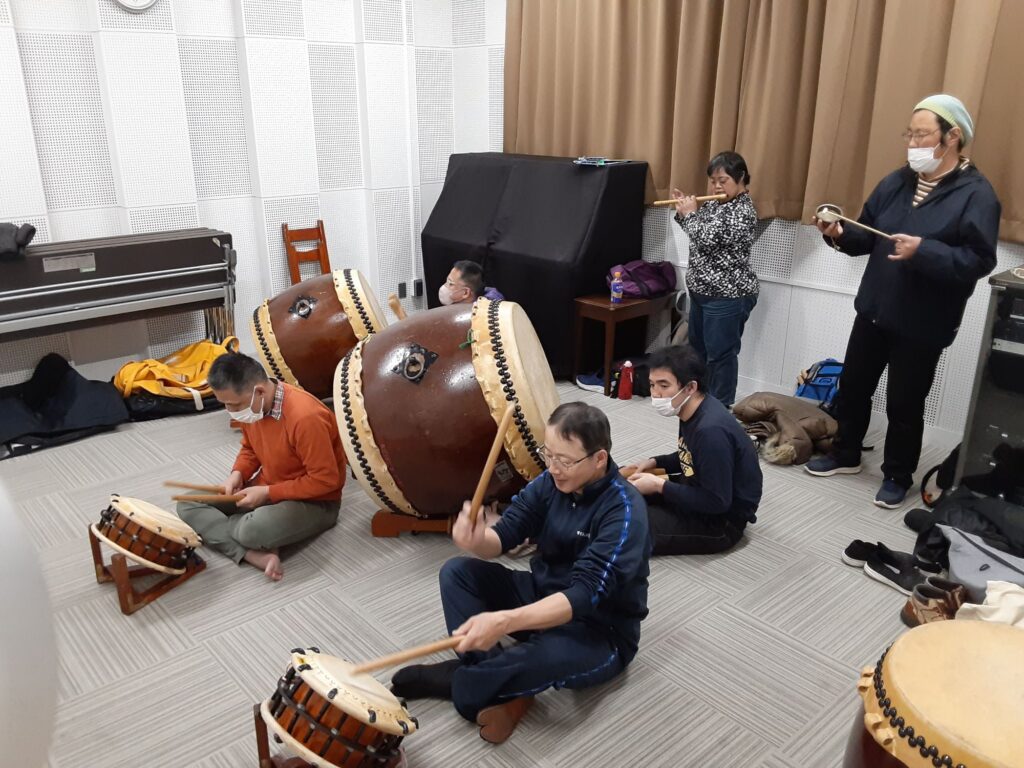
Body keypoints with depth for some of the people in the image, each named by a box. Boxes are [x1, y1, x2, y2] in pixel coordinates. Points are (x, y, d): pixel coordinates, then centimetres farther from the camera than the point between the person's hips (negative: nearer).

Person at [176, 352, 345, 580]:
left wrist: (268, 493, -21)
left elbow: (325, 480, -25)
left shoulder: (305, 417, -31)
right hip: (264, 489, 9)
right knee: (188, 504, -4)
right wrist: (238, 473, -8)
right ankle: (256, 554, -19)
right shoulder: (251, 405, -6)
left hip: (313, 502, -8)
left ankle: (211, 526, -4)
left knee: (254, 530, -38)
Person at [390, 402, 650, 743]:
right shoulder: (550, 483, -6)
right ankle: (501, 687, -15)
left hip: (601, 631, -6)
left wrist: (505, 621, -48)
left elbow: (585, 594, -35)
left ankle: (457, 682, -11)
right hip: (544, 594, 7)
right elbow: (503, 536, -10)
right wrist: (477, 540, -37)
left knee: (550, 656, -39)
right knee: (457, 571, -8)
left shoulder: (624, 511, -27)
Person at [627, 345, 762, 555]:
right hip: (700, 492, 9)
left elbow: (717, 502, -28)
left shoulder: (711, 431, -30)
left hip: (722, 520, -9)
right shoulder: (692, 410, -2)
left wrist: (659, 486, -23)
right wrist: (655, 463, 1)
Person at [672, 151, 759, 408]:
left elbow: (706, 239, -24)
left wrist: (690, 213, -9)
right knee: (698, 347, 20)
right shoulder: (715, 204, 10)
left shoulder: (743, 212, -18)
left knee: (720, 353, -2)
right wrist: (683, 211, 8)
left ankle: (721, 406, 9)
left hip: (728, 296, -10)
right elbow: (698, 233, 24)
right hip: (702, 291, 10)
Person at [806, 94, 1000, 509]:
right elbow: (869, 237, 8)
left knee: (904, 404, 6)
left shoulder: (976, 194, -13)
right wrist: (841, 234, -13)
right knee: (853, 386, 16)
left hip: (924, 323, -6)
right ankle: (845, 454, 36)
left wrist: (923, 252, -31)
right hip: (874, 310, 6)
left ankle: (898, 476, 26)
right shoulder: (896, 182, 5)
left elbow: (979, 261, -19)